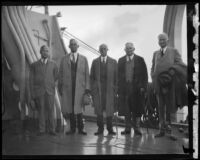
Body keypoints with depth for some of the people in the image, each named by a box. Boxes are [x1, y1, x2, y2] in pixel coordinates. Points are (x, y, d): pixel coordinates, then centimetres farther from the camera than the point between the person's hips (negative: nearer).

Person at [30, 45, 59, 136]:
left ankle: (52, 129, 5)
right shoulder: (34, 65, 8)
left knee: (51, 110, -2)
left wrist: (53, 85, 12)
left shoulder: (53, 64, 10)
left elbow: (56, 76, 21)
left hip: (50, 91, 1)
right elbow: (31, 80, 6)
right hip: (39, 91, 0)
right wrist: (32, 94, 0)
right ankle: (42, 130, 7)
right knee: (41, 111, 0)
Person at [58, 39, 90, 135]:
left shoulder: (83, 59, 10)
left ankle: (80, 128, 6)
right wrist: (60, 87, 3)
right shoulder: (64, 59, 11)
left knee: (79, 108, -3)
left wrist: (87, 87, -2)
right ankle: (72, 128, 12)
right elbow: (61, 74, 10)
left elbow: (86, 74, 6)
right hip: (67, 87, 1)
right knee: (70, 108, 2)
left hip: (80, 87, -1)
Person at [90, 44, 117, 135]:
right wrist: (92, 89, 3)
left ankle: (110, 129, 9)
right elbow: (92, 76, 10)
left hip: (109, 89, -1)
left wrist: (115, 89, -3)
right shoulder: (95, 62, 11)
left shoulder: (113, 62, 7)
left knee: (109, 110, -1)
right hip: (98, 88, 1)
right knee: (98, 110, 1)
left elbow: (116, 76, 5)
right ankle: (100, 129, 10)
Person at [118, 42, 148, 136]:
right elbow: (118, 75, 9)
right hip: (124, 88, 2)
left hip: (137, 88, -2)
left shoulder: (140, 60, 5)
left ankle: (137, 128, 11)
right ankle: (127, 128, 12)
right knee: (126, 109, 3)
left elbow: (144, 74, 2)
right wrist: (119, 87, 1)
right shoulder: (121, 60, 11)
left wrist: (143, 86, -7)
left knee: (137, 109, 1)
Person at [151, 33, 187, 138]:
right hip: (158, 83, 3)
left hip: (170, 83, -3)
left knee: (169, 105, -1)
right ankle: (162, 130, 7)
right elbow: (153, 68, 18)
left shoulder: (174, 51, 8)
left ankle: (168, 124, 12)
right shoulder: (155, 53, 17)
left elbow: (180, 65, 1)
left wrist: (172, 71, -18)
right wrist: (154, 79, 1)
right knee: (161, 107, 3)